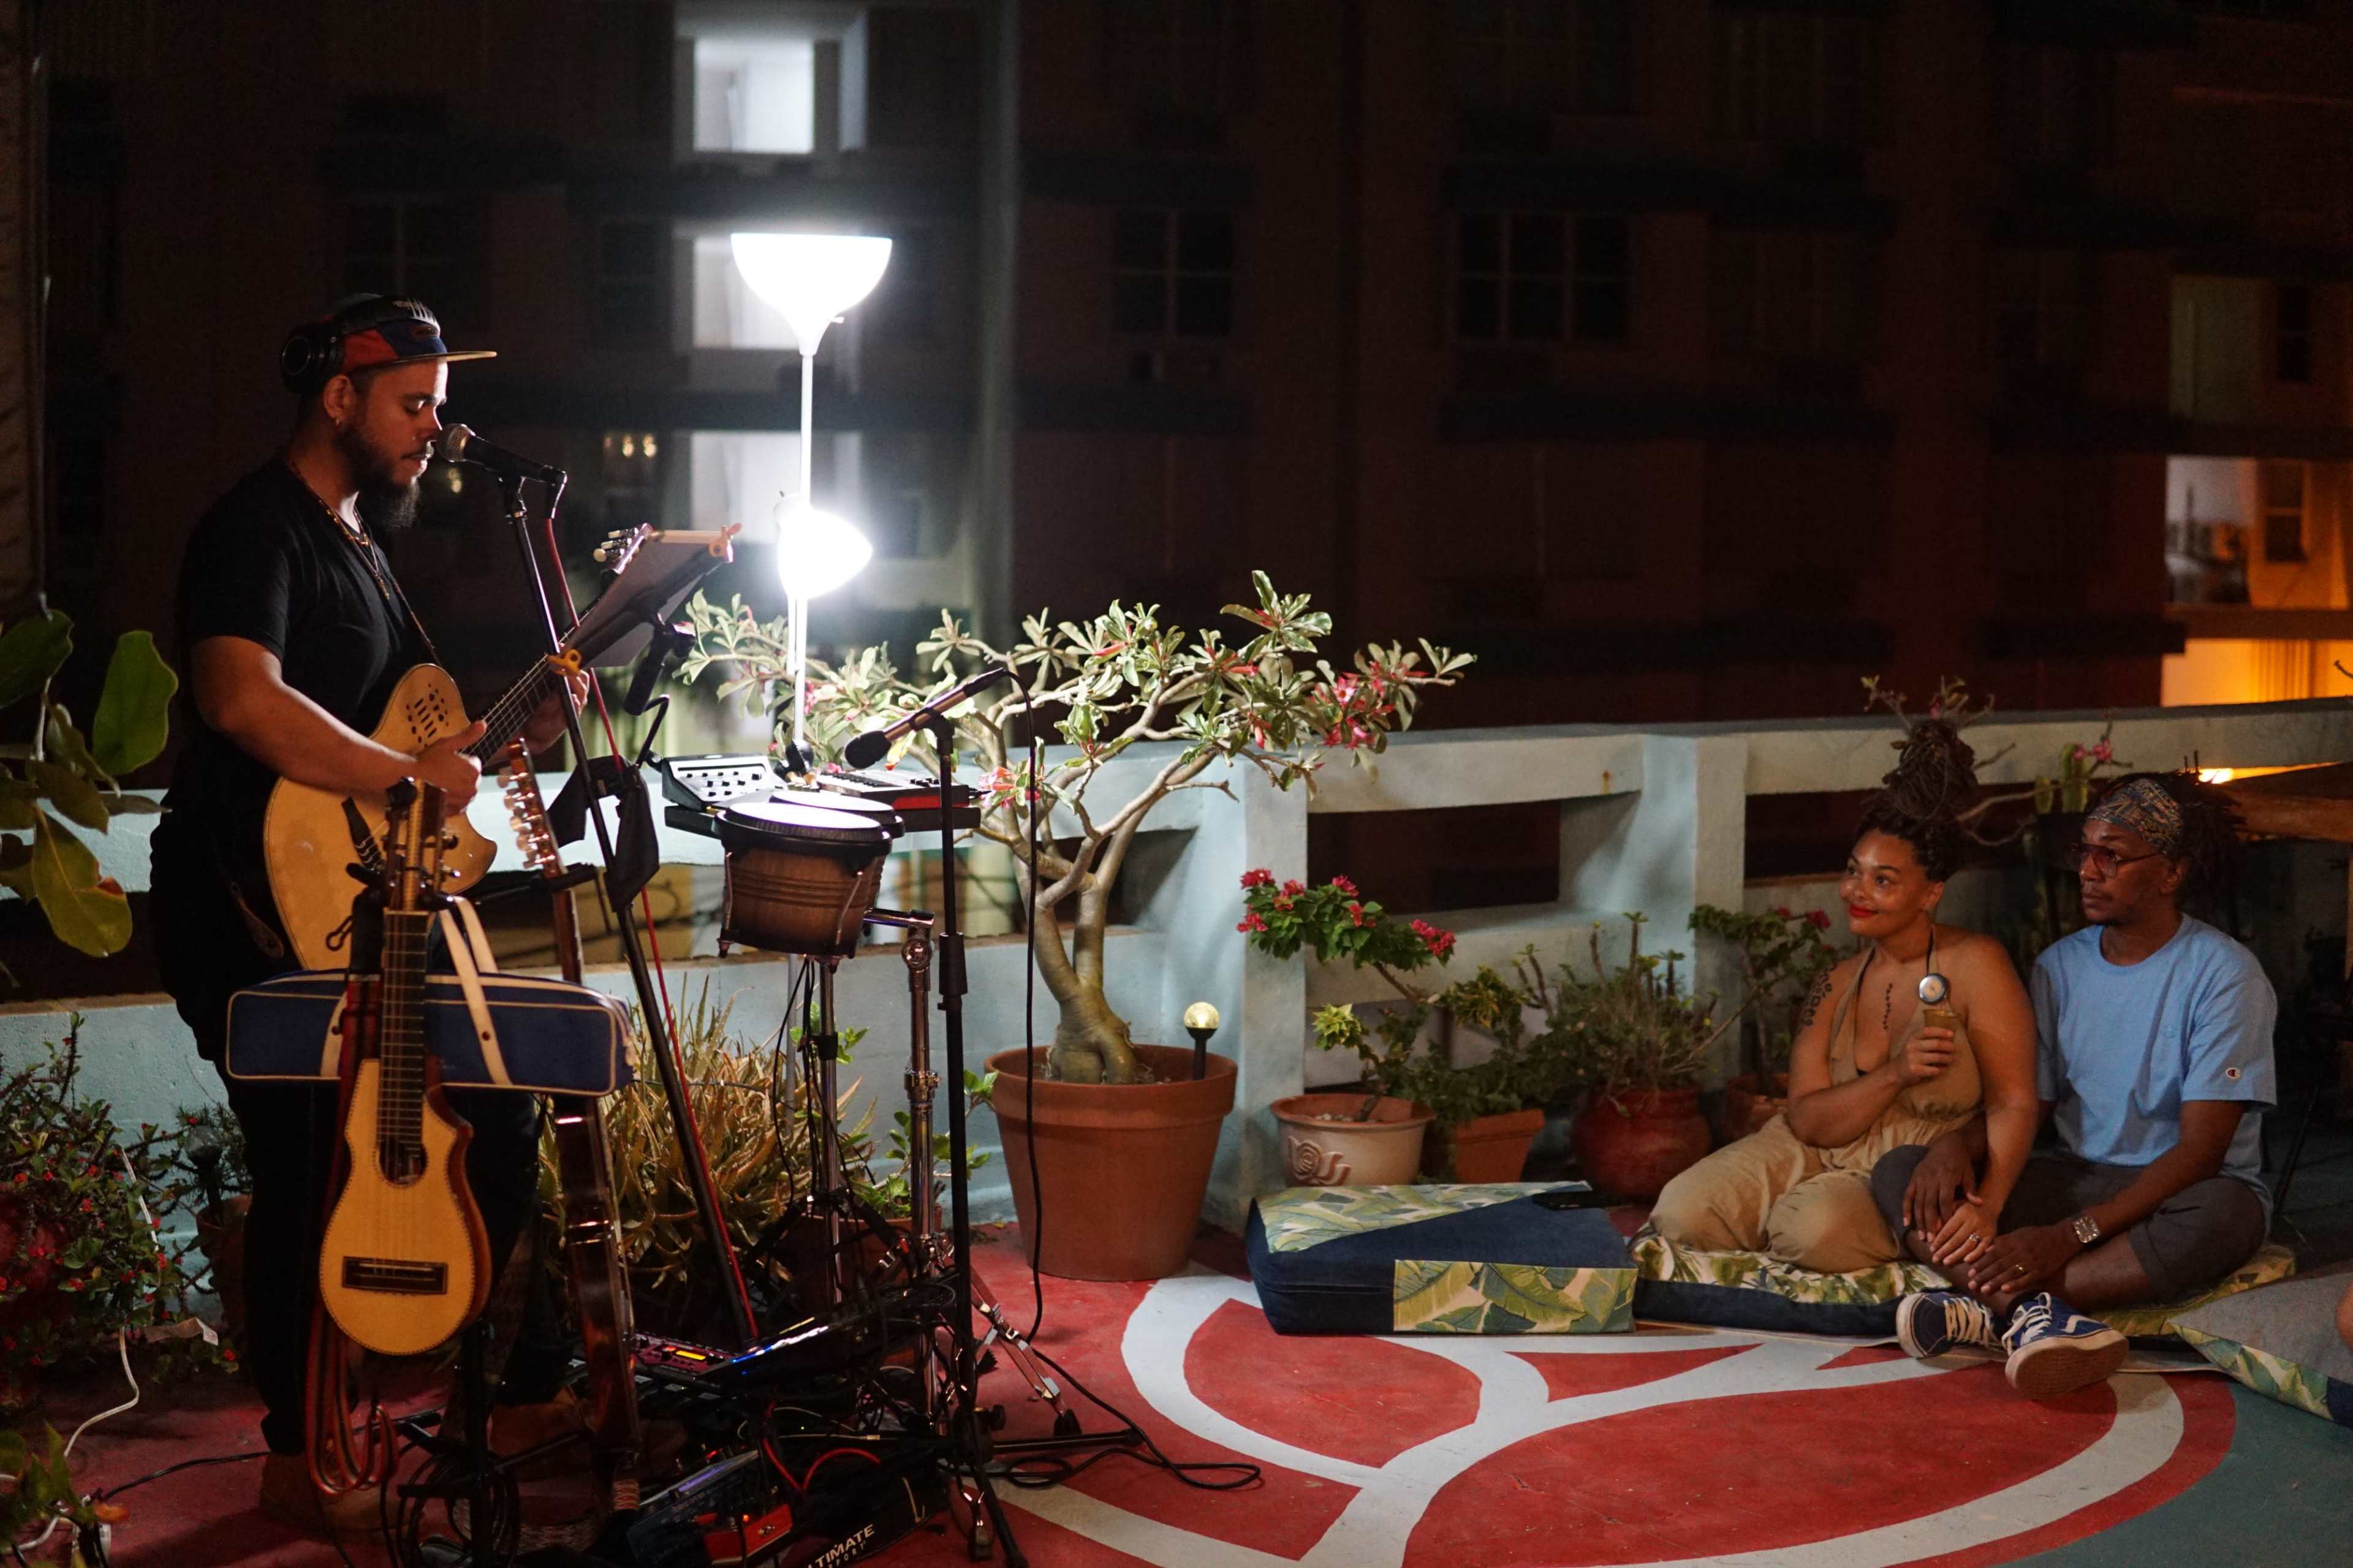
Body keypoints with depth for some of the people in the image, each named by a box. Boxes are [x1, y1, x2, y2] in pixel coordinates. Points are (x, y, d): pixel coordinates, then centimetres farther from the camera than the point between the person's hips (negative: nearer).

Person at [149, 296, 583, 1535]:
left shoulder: (356, 539, 19)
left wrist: (499, 740, 8)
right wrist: (409, 774, -24)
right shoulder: (257, 526, -12)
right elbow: (243, 699, -30)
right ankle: (300, 1468, 7)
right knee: (313, 1177, -6)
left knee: (498, 1117, 10)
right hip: (257, 915, -10)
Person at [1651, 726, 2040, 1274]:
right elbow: (1807, 1120, -3)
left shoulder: (1974, 963, -9)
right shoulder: (1838, 983, 7)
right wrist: (1896, 1075, -22)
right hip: (1816, 1154, 5)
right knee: (1682, 1212, -20)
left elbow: (2014, 1105, -14)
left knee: (1817, 1226, -37)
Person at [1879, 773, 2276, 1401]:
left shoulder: (2223, 974, -11)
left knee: (2221, 1210, -41)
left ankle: (1992, 1306, -39)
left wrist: (2072, 1235, -29)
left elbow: (2200, 1150, -18)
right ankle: (2024, 1309, -41)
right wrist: (1957, 1143, -16)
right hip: (2076, 1180, 5)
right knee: (1899, 1171, -15)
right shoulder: (2059, 966, 8)